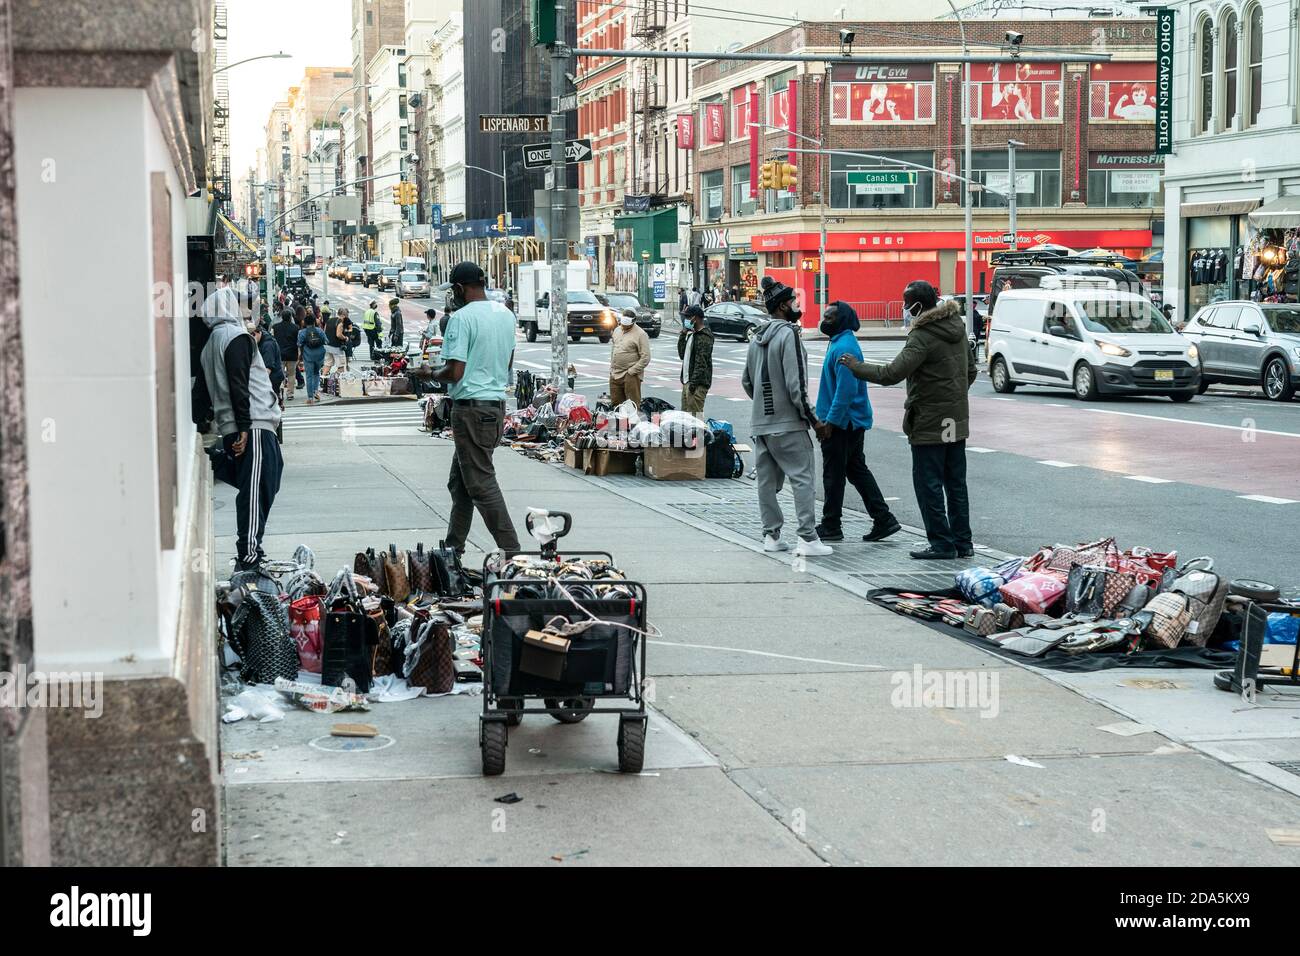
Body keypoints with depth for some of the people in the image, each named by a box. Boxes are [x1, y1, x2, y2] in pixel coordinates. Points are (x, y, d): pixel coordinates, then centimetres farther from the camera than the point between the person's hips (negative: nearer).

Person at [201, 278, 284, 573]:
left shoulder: (212, 342, 21)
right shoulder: (237, 337, -8)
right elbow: (238, 386, -17)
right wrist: (244, 428, -20)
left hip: (232, 428, 10)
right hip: (254, 427, -10)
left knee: (253, 492, 16)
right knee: (255, 491, -10)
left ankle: (249, 555, 19)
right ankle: (249, 558, -14)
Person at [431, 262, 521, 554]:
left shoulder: (462, 317, -15)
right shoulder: (506, 314, 10)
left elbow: (455, 372, -19)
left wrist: (431, 374, 1)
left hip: (471, 407, -9)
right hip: (498, 403, 9)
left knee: (482, 485, -6)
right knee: (459, 482, 18)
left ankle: (511, 550, -8)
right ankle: (454, 546, 24)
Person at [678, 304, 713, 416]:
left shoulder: (704, 337, -14)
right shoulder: (691, 334, 18)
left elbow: (701, 362, -20)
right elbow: (682, 354, 18)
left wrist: (694, 383, -23)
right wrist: (683, 334, 11)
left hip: (698, 384, -10)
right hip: (687, 381, 10)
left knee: (695, 414, -12)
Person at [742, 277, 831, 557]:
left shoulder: (757, 338, 14)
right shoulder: (788, 334, -13)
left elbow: (746, 381, 21)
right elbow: (795, 384, -18)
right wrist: (811, 416, -10)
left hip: (760, 422, 8)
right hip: (787, 423, -8)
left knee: (767, 480, 11)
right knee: (802, 477, -7)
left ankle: (771, 535, 14)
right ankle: (808, 539, -12)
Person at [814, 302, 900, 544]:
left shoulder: (844, 348, -19)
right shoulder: (841, 343, 14)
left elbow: (846, 390, -25)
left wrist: (829, 421, -24)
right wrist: (822, 413, 24)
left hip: (841, 423, -10)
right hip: (853, 421, 10)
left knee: (833, 475, 0)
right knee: (857, 470, 13)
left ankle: (831, 527, 8)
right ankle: (883, 520, 12)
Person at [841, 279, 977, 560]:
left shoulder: (923, 337, -20)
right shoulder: (957, 327, 8)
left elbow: (892, 374, -24)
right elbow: (970, 371, 18)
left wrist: (855, 366, -13)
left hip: (930, 424, -8)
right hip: (957, 420, 8)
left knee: (928, 483, 0)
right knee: (956, 483, 14)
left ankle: (942, 543, 2)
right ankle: (962, 542, 18)